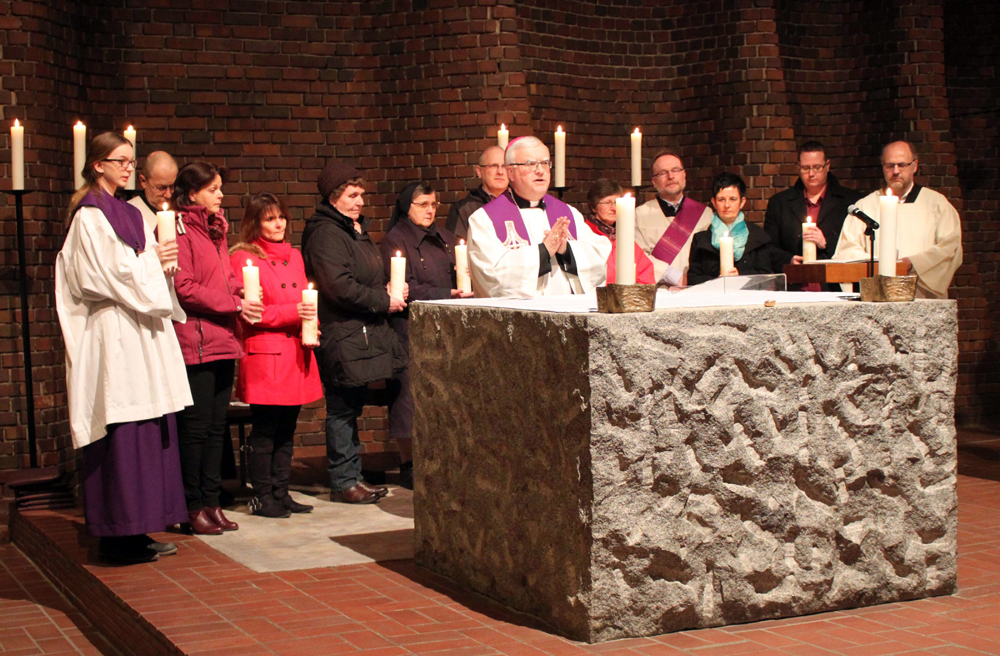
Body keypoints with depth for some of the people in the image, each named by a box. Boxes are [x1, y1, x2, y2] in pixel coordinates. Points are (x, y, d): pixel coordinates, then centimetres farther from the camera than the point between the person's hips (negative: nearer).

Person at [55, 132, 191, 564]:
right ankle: (119, 534, -4)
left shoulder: (125, 212, 19)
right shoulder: (90, 215, -7)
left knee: (146, 428, 7)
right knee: (123, 432, -9)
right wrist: (151, 259, -3)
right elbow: (108, 273, -14)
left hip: (140, 331, 9)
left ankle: (135, 528, 12)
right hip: (113, 334, -9)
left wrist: (158, 258, 2)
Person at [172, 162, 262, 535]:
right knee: (196, 427, -4)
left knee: (216, 426, 10)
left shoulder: (215, 229, 19)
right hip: (195, 342, -8)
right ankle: (194, 507, 4)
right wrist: (234, 305, -13)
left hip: (222, 341, 8)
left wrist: (243, 294, 4)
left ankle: (211, 503, 16)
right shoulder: (179, 229, -8)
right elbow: (184, 288, -15)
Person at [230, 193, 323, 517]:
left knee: (287, 429, 10)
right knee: (264, 430, -2)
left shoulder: (294, 256, 17)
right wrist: (292, 312, -18)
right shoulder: (244, 258, -5)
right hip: (264, 354, -7)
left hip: (296, 353, 7)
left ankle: (281, 493, 18)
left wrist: (311, 322, 1)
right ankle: (262, 497, 6)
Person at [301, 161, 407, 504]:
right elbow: (339, 287, -22)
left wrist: (388, 289, 9)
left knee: (351, 407, 13)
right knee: (343, 408, -4)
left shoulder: (356, 229, 19)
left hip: (363, 333, 10)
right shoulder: (325, 234, -12)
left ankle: (352, 476, 20)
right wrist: (384, 301, -14)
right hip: (342, 336, -10)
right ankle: (343, 482, 3)